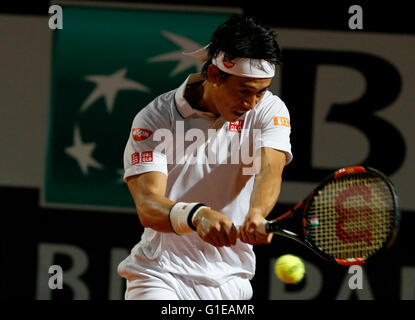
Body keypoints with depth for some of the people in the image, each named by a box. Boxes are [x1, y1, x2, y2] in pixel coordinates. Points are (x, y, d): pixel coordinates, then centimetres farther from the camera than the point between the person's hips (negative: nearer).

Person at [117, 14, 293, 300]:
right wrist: (195, 216, -44)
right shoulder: (156, 119, -10)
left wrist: (256, 215, -45)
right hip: (161, 275, -3)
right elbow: (148, 206, -21)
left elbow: (270, 170, -22)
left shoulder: (268, 110, -3)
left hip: (231, 283, 3)